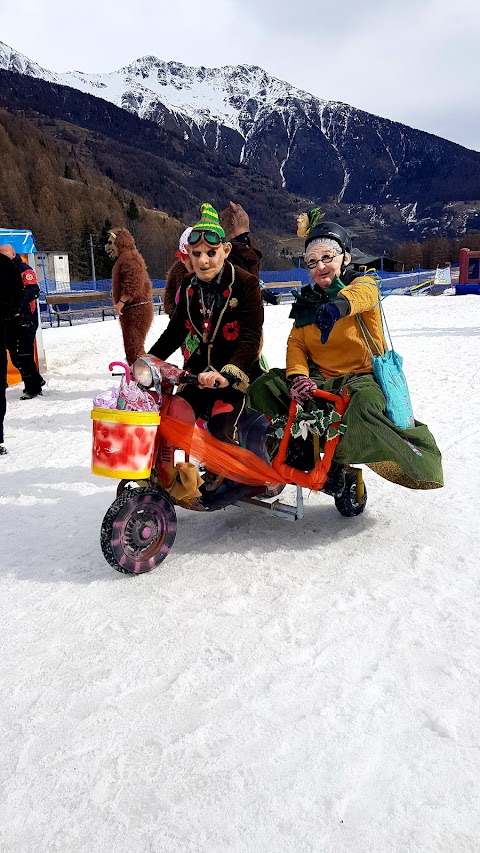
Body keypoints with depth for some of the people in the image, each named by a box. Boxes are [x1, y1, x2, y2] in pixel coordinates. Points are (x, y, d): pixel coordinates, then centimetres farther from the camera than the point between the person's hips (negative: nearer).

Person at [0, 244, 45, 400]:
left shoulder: (24, 270, -9)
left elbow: (34, 290, -22)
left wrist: (19, 303, -35)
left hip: (25, 319, -8)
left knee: (23, 354, -9)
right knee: (15, 355, 11)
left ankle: (32, 388, 2)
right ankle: (37, 381, 25)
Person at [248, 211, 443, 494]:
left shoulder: (363, 285, -1)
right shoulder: (307, 301, 14)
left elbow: (361, 293, -29)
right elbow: (296, 343, 5)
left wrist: (337, 306, -54)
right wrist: (297, 375, -18)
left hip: (362, 377, -5)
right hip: (319, 379, 6)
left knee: (363, 407, -41)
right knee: (262, 388, -15)